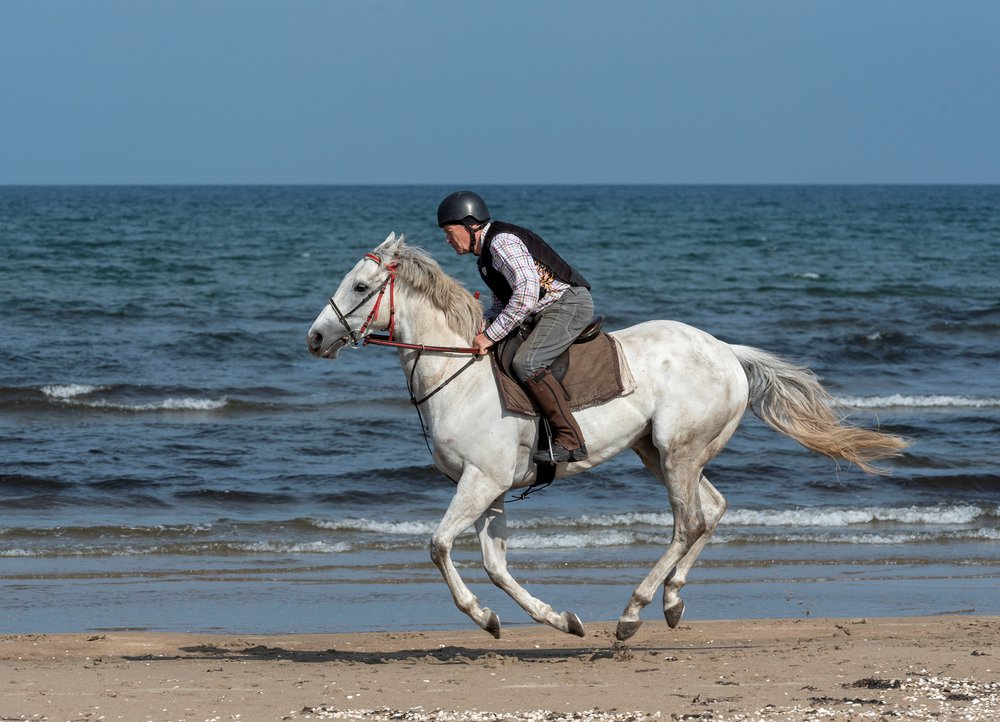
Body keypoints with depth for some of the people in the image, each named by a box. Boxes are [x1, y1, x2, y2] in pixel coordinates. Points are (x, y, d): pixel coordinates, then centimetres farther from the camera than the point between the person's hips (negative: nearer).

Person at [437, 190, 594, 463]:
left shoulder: (502, 241, -16)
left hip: (569, 303, -11)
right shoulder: (485, 254, 17)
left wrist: (491, 334, -22)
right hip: (550, 311, 11)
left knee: (526, 362, -27)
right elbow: (503, 300, 23)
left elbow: (525, 295, -26)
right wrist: (485, 324, 2)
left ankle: (569, 440, -30)